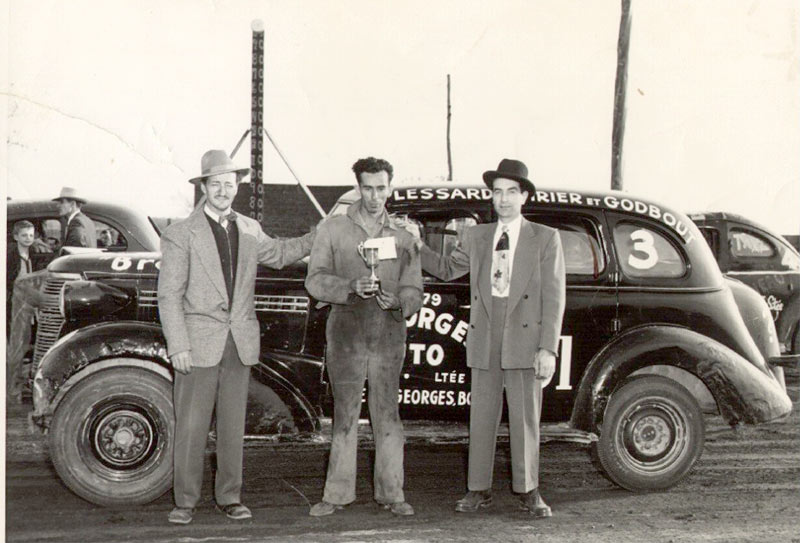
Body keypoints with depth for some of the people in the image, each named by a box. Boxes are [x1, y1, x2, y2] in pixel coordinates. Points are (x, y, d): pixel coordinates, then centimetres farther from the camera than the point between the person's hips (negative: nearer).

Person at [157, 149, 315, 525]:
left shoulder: (250, 230, 12)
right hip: (199, 345, -4)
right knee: (191, 426, 0)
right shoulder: (180, 234, -3)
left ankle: (229, 497, 20)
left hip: (240, 344, 4)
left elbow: (278, 255, 31)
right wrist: (178, 346, -12)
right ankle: (185, 501, 11)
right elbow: (170, 295, -5)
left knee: (233, 425, 10)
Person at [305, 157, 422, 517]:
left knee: (388, 416, 2)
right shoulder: (333, 229, 8)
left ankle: (391, 493, 10)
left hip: (388, 335, 1)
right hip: (346, 335, -1)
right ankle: (337, 494, 10)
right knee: (344, 416, 3)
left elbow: (413, 291, 12)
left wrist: (396, 302, -11)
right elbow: (315, 280, 2)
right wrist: (351, 287, -15)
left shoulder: (402, 236, 13)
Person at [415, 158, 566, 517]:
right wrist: (417, 246, 8)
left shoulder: (545, 239, 3)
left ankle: (528, 490, 14)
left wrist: (548, 349, -9)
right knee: (481, 416, 6)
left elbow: (553, 297, -2)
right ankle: (478, 490, 15)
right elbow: (447, 269, 24)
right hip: (484, 340, 3)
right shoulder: (476, 237, 12)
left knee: (525, 417, 3)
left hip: (524, 340, -3)